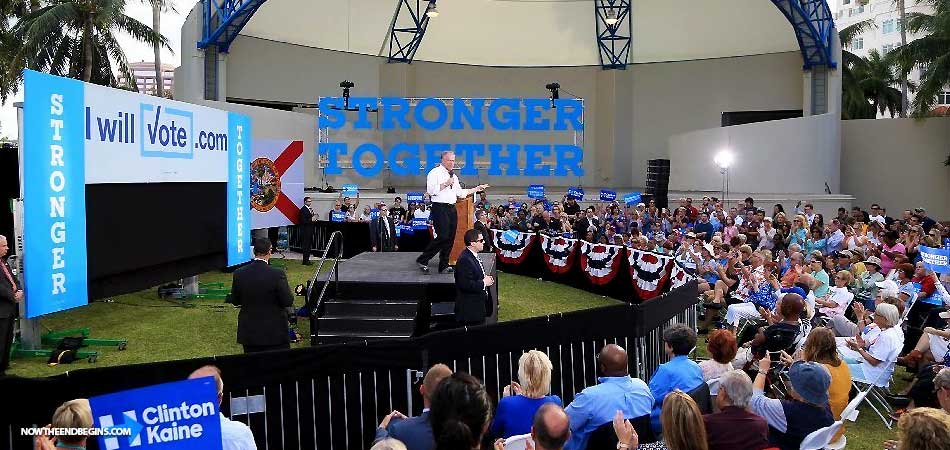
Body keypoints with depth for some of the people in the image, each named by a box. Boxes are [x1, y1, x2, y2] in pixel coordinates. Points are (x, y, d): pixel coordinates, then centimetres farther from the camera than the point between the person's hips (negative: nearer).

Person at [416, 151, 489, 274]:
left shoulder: (453, 176, 22)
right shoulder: (435, 173, -3)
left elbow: (460, 193, 22)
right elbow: (431, 190, -16)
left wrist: (476, 189, 19)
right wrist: (446, 184, -16)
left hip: (452, 208, 8)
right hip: (440, 208, -8)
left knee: (450, 238, 6)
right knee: (443, 236, -16)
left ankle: (443, 266, 13)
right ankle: (422, 260, -6)